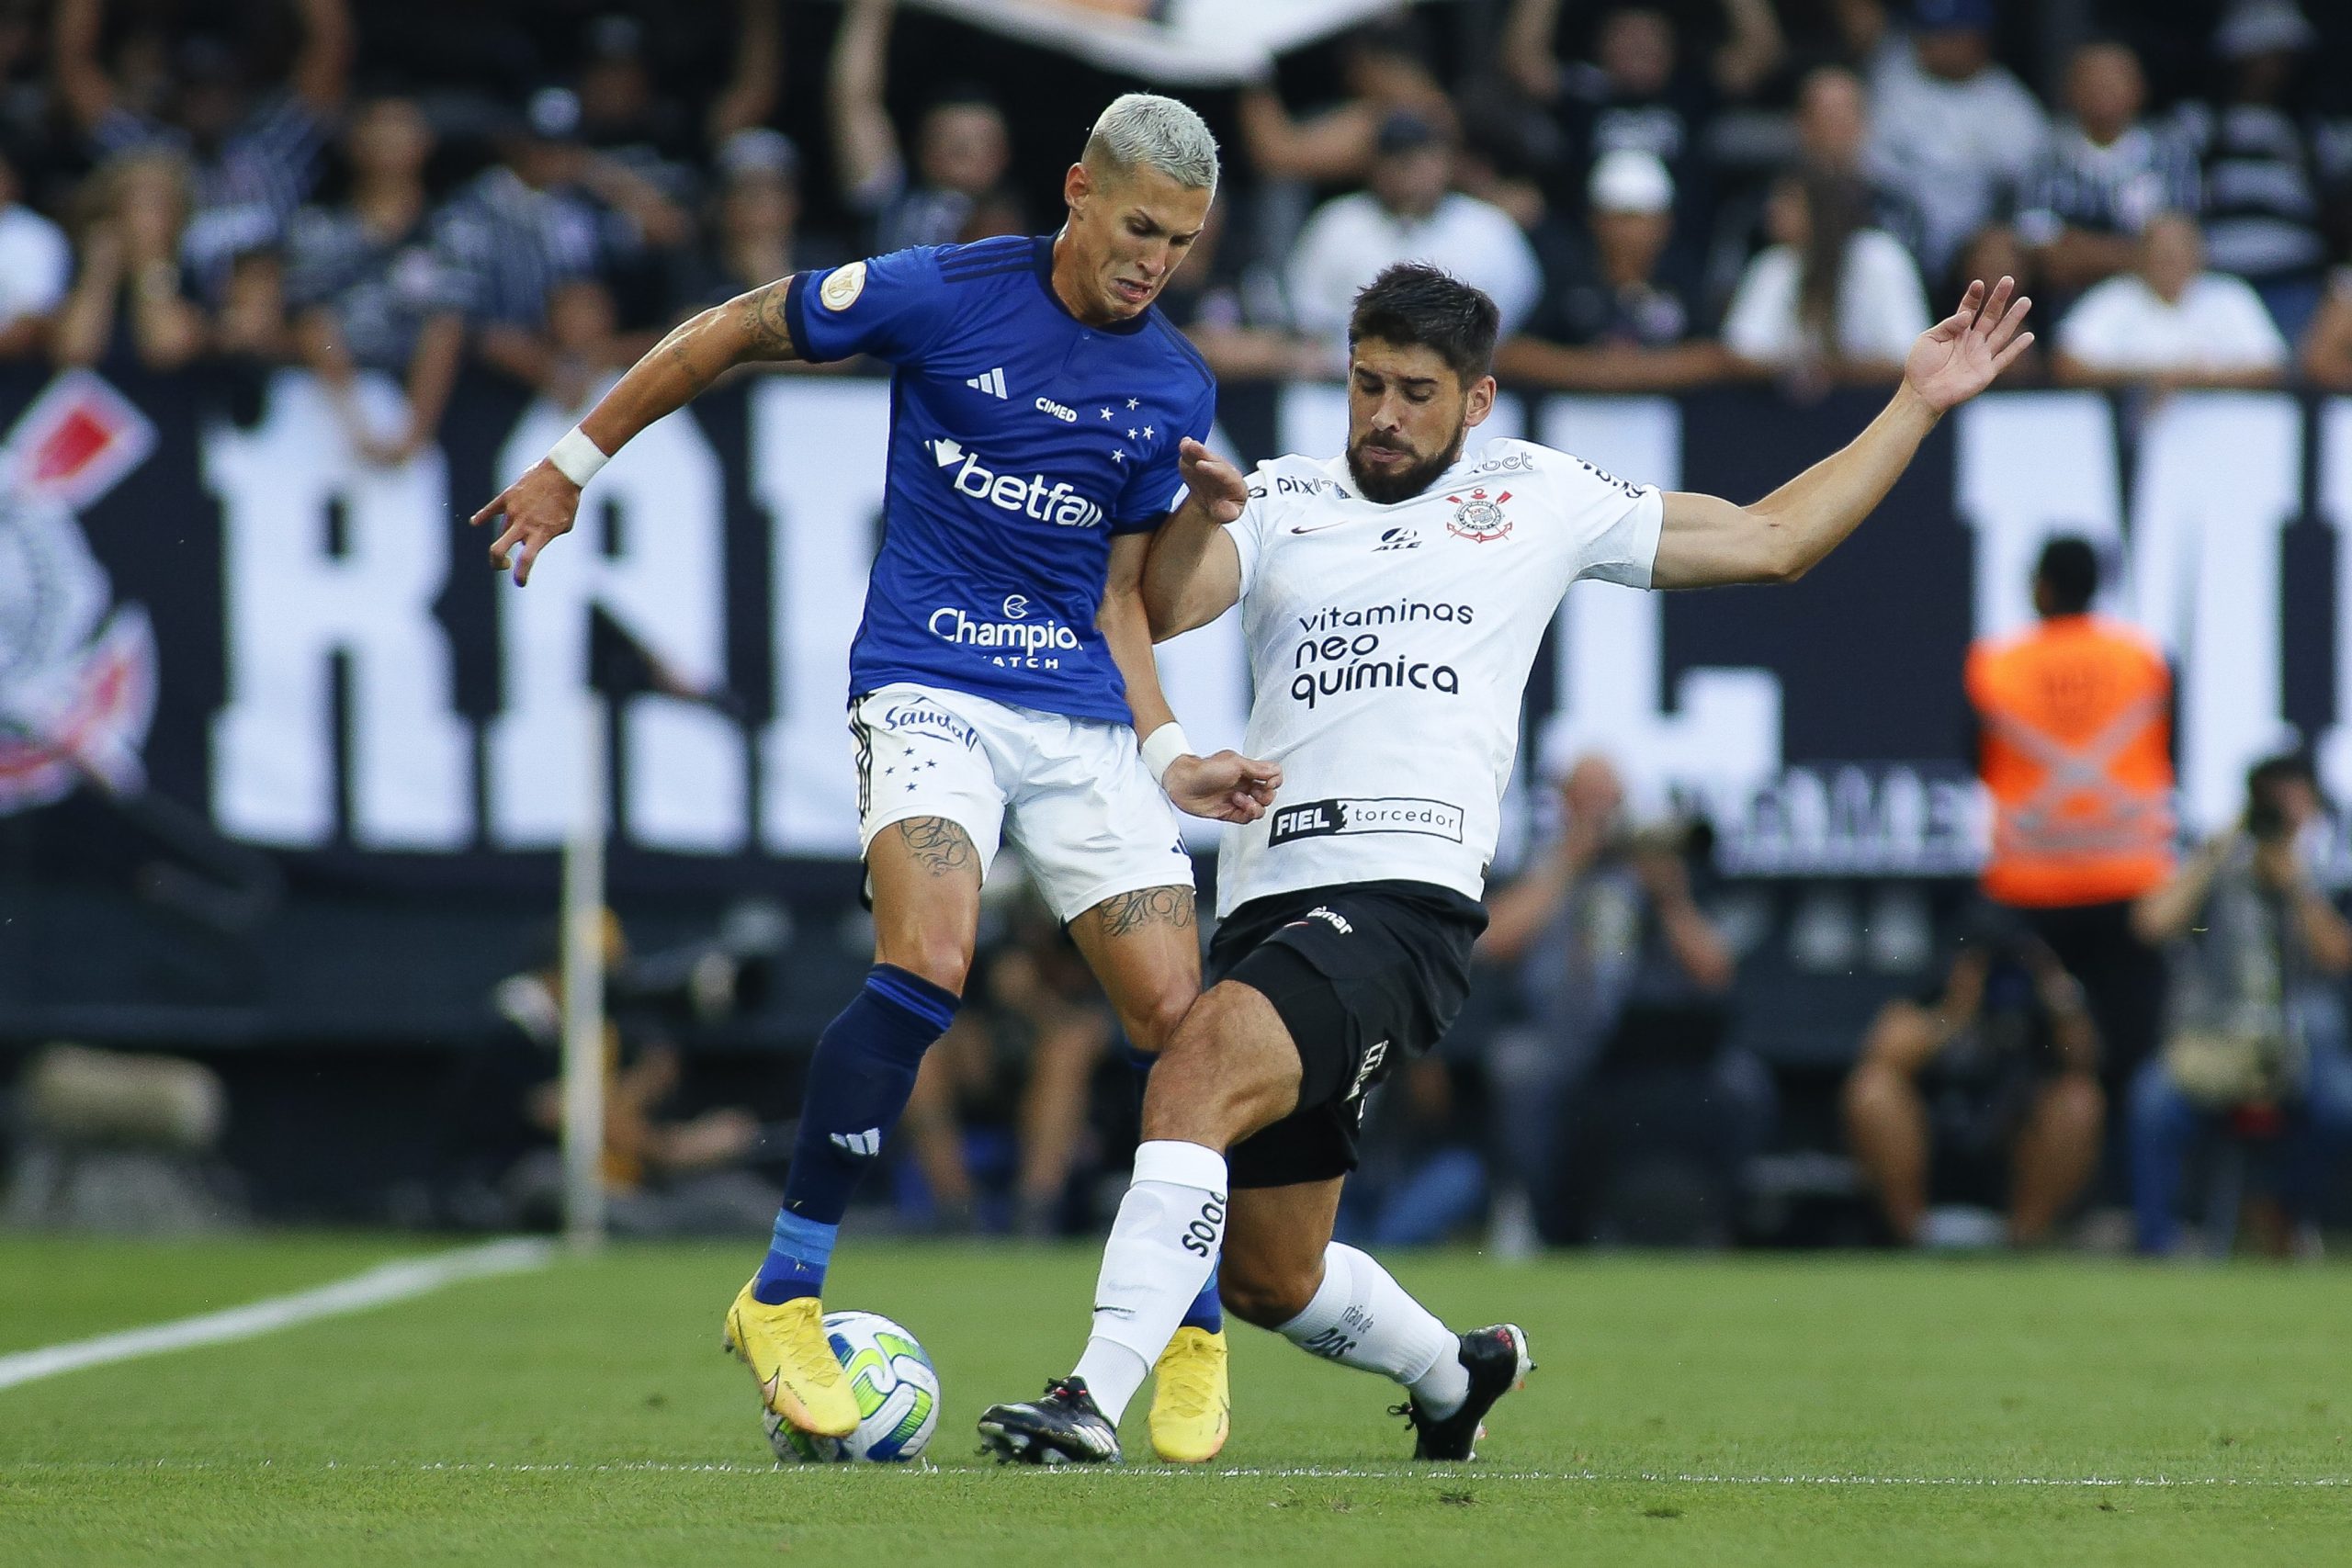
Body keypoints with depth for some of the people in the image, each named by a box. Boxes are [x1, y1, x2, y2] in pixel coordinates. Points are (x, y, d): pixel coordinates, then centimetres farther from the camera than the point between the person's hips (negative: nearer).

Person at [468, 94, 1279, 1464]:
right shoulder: (944, 295, -6)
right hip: (928, 689, -4)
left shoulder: (1175, 391, 7)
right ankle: (786, 1294, -17)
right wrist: (573, 467, 10)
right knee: (929, 961, -28)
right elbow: (731, 333, 6)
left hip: (1081, 710, 4)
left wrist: (1170, 758, 3)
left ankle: (1199, 1339, 14)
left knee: (1177, 1015, -5)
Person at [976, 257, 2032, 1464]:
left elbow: (1770, 539, 22)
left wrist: (1917, 405, 19)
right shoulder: (1282, 501, 18)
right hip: (1266, 899, 5)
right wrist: (1200, 515, -21)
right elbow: (1166, 608, 0)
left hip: (1405, 900, -5)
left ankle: (1095, 1398, -39)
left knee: (1197, 1071, -32)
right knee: (1268, 1282, 12)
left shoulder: (1536, 497, 15)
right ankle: (1458, 1372, 43)